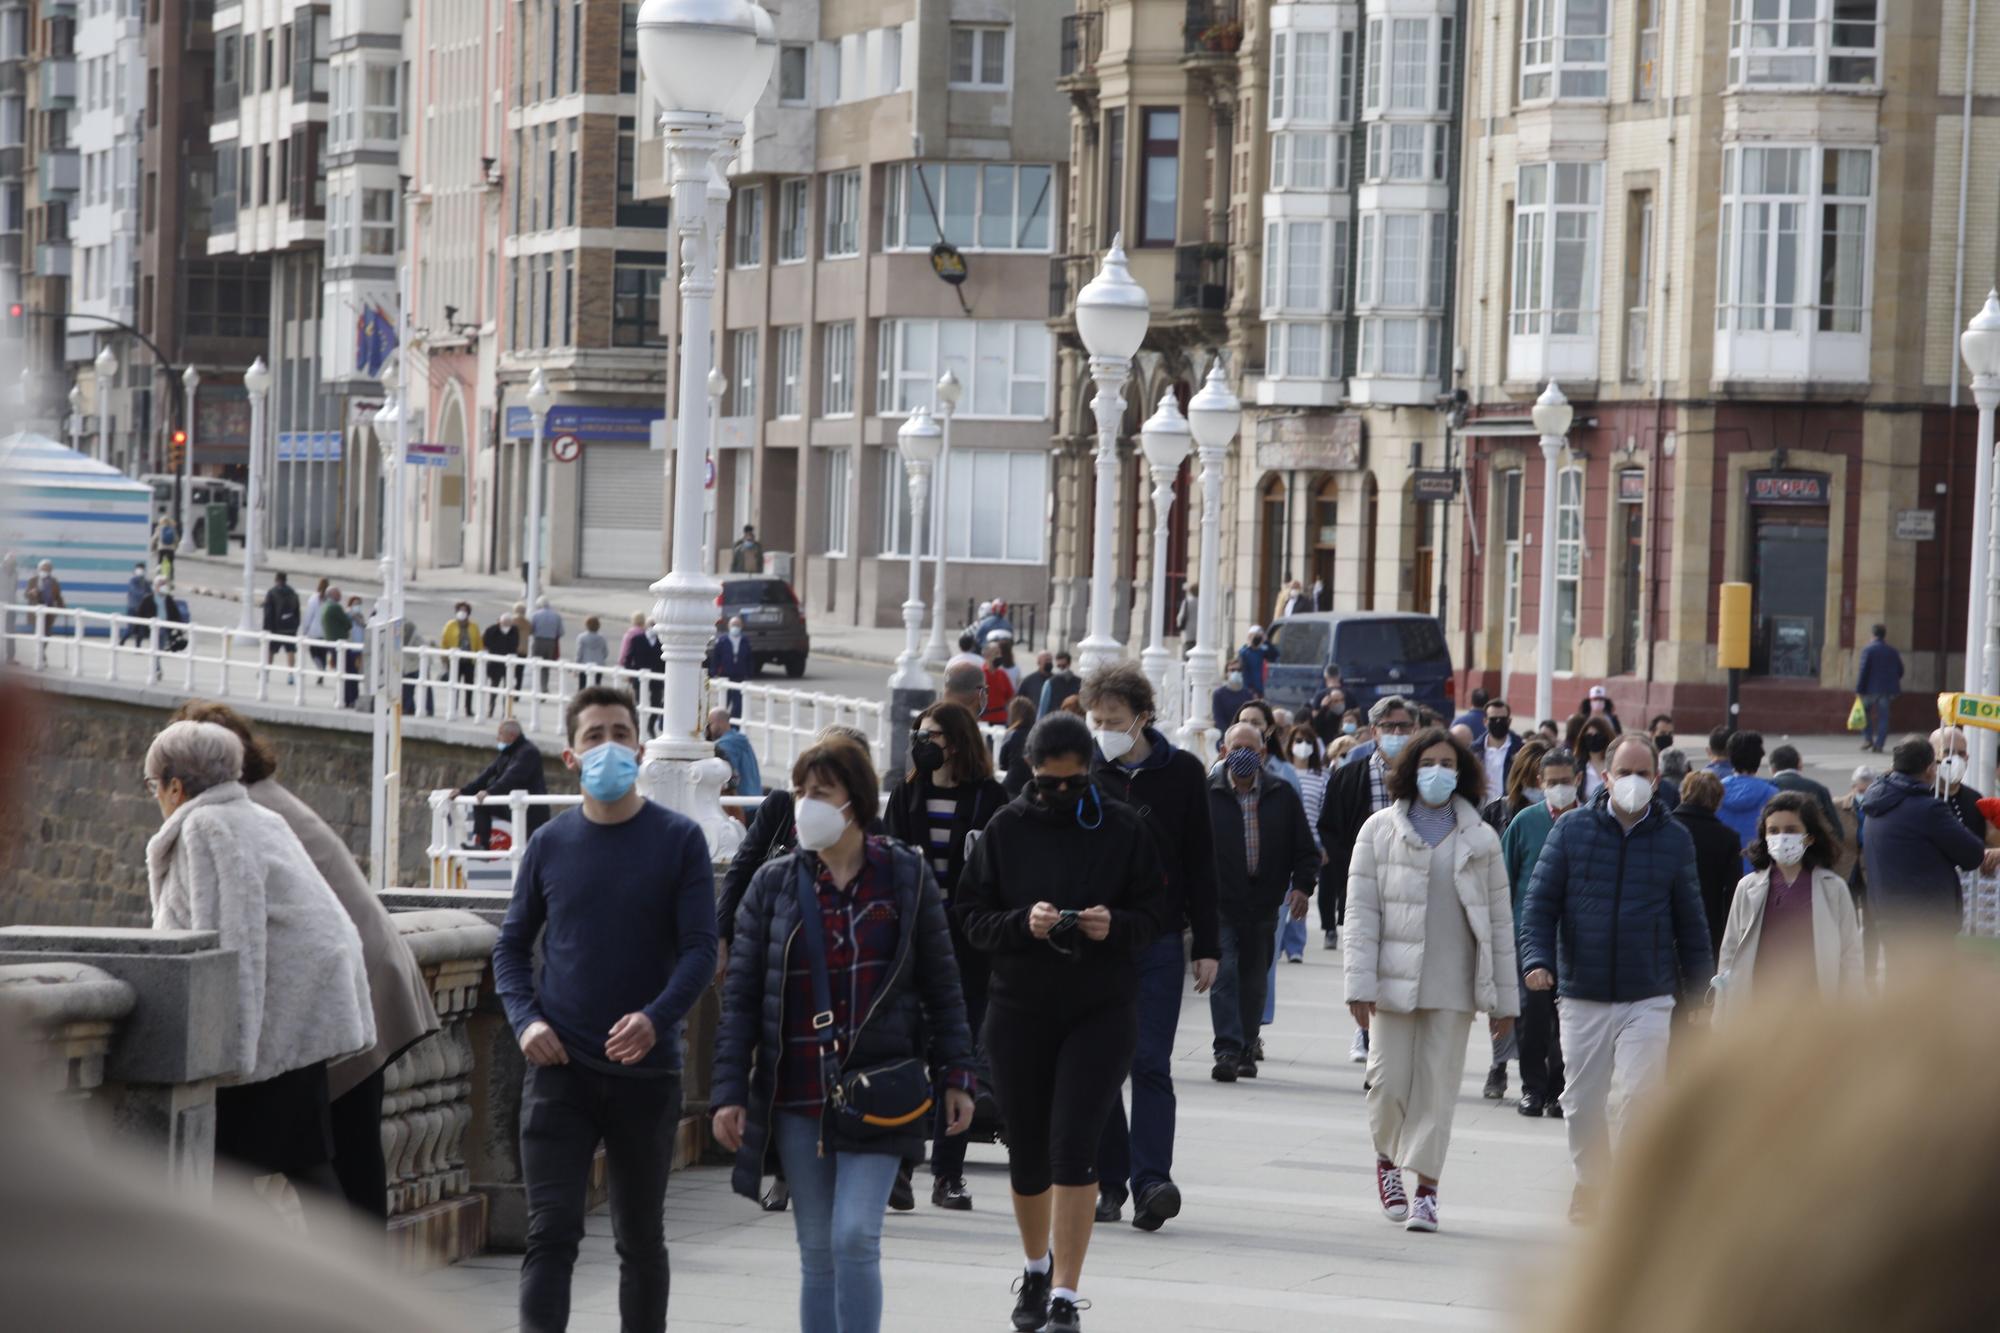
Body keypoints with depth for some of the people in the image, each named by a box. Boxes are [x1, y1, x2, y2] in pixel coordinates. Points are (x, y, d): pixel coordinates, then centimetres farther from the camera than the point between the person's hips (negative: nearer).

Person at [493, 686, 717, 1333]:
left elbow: (700, 947, -5)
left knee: (641, 1237, 12)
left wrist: (656, 1018, -22)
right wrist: (525, 1019, -7)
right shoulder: (550, 843, 5)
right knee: (551, 1231, -10)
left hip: (646, 1070, 0)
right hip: (559, 1067, 0)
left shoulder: (678, 839, 0)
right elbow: (513, 944, 12)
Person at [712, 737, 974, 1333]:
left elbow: (941, 984, 7)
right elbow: (741, 994, 5)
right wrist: (729, 1090, -2)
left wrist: (955, 1076, 3)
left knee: (855, 1237, -13)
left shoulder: (906, 876, 3)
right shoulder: (774, 883, 5)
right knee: (817, 1251, 7)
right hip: (796, 1097, 2)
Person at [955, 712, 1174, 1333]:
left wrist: (1114, 927, -17)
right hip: (1019, 1010, 2)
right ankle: (1036, 1270, 36)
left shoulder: (1123, 828, 0)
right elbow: (970, 915, 1)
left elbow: (1157, 912, 3)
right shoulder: (1006, 829, 2)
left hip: (1102, 1012, -2)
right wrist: (1022, 924, -18)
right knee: (1026, 1155, 11)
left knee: (1074, 1148, -13)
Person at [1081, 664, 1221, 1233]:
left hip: (1158, 943, -2)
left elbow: (1200, 864, 6)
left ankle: (1150, 1182, -15)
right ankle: (1109, 1181, 9)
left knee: (1150, 1064, -9)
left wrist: (1207, 946, 3)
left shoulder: (1181, 774, 2)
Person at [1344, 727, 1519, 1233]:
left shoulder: (1480, 839, 9)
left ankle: (1426, 1190, 3)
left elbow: (1499, 920, 10)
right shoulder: (1381, 830, 5)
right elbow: (1361, 911, 2)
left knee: (1437, 1086, -2)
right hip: (1395, 979, -1)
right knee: (1389, 1080, -3)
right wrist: (1360, 982, -7)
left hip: (1452, 984, 1)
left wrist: (1505, 999, 7)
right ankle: (1387, 1158, 25)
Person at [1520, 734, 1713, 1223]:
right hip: (1582, 995, 1)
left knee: (1643, 1095, -14)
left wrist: (1700, 991, 11)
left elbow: (1690, 921, 11)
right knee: (1582, 1102, 8)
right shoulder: (1572, 829, 3)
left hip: (1649, 997, -1)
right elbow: (1540, 902, 3)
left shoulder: (1673, 838, 5)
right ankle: (1591, 1180, 28)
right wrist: (1537, 959, -12)